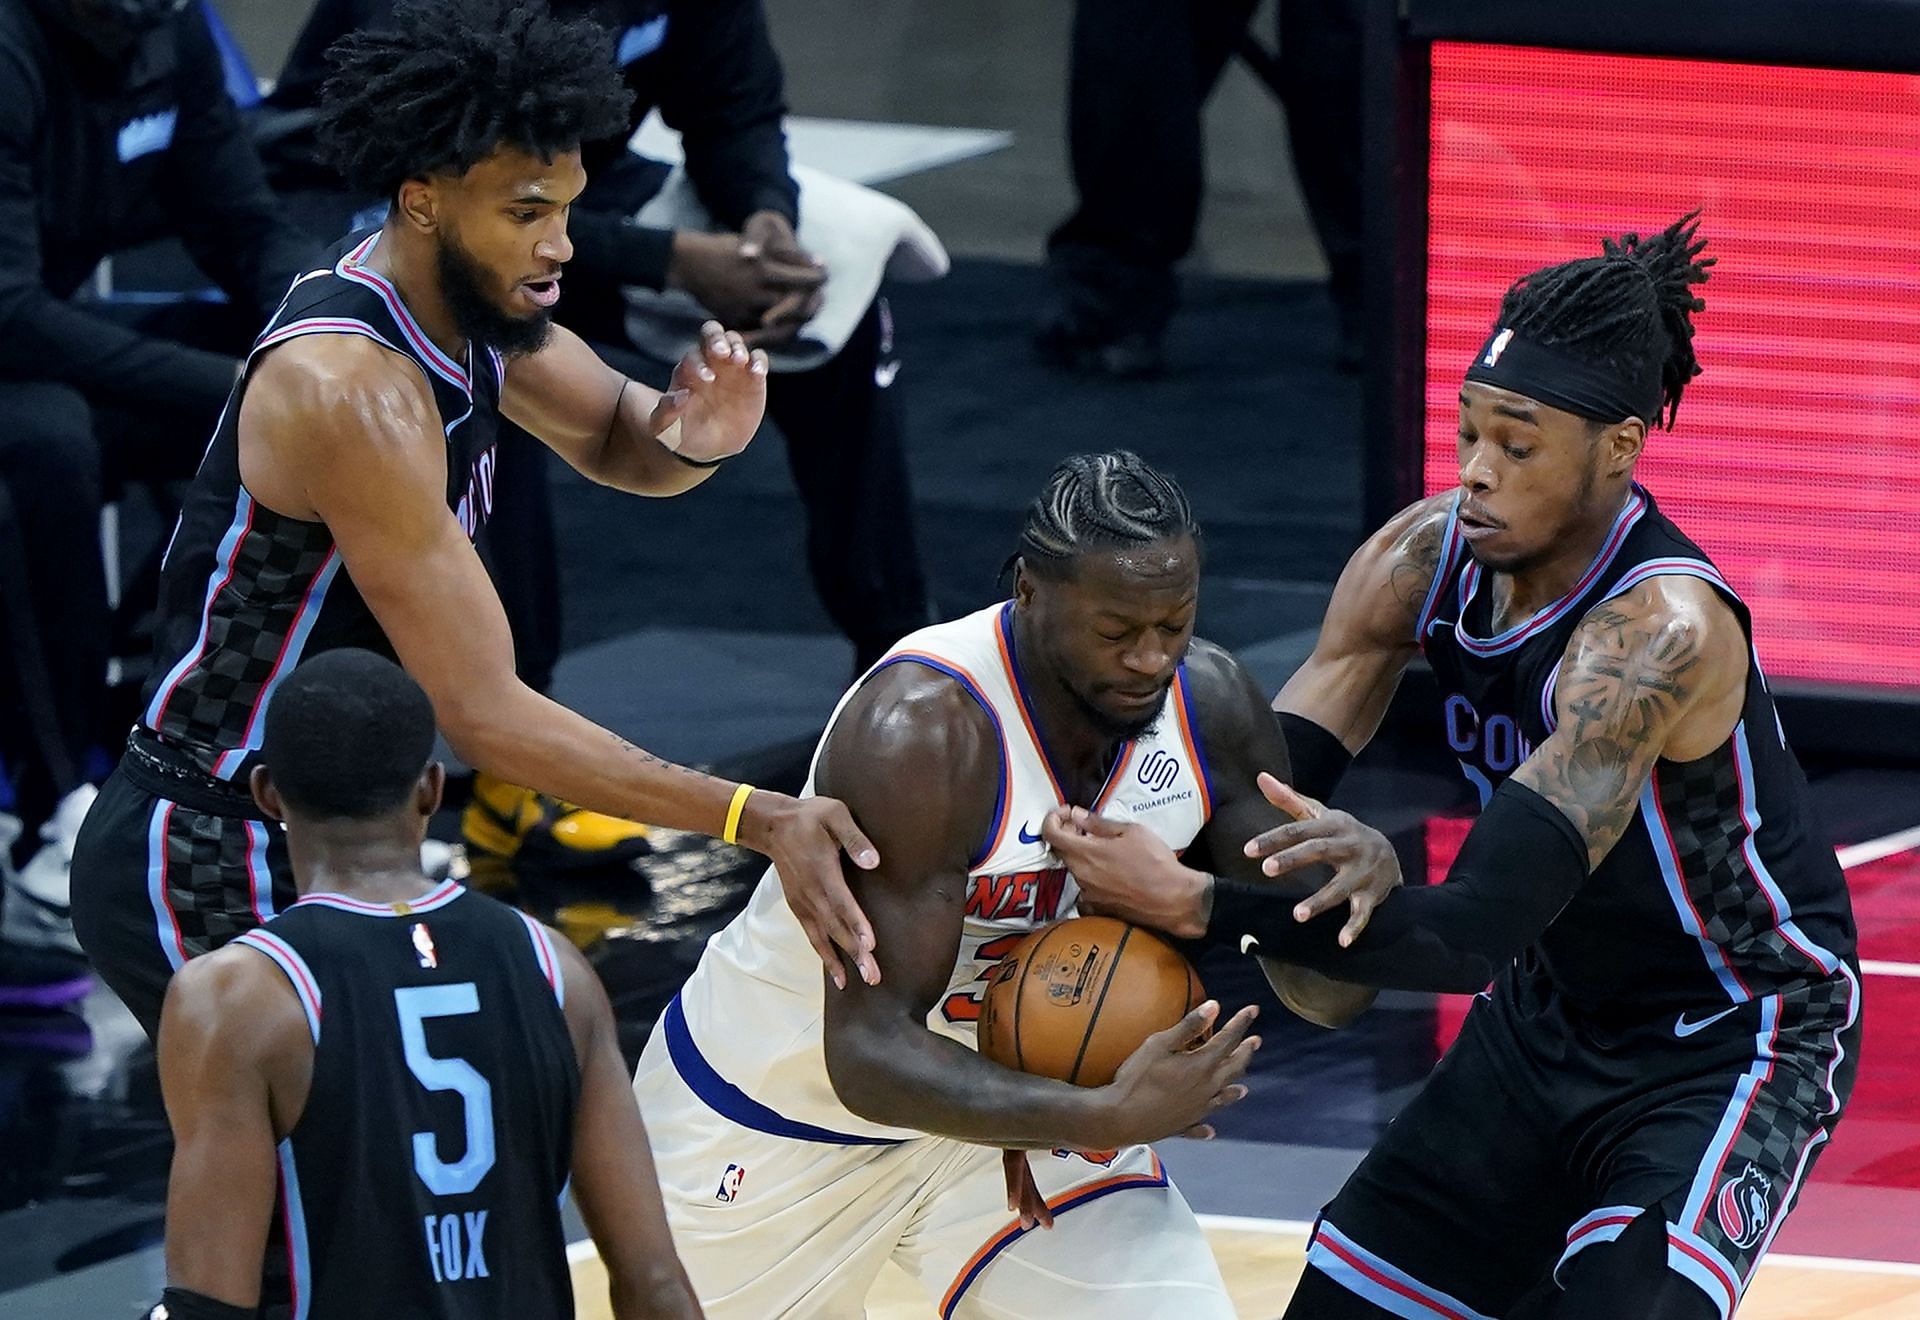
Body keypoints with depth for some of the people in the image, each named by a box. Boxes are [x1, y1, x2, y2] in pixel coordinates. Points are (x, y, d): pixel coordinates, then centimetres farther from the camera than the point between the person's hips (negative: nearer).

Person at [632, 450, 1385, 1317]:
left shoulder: (1209, 703, -16)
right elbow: (867, 1052, -37)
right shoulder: (920, 731, -35)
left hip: (1000, 1092, 4)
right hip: (788, 1104, -4)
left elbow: (1328, 991, -9)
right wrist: (1106, 1121, -51)